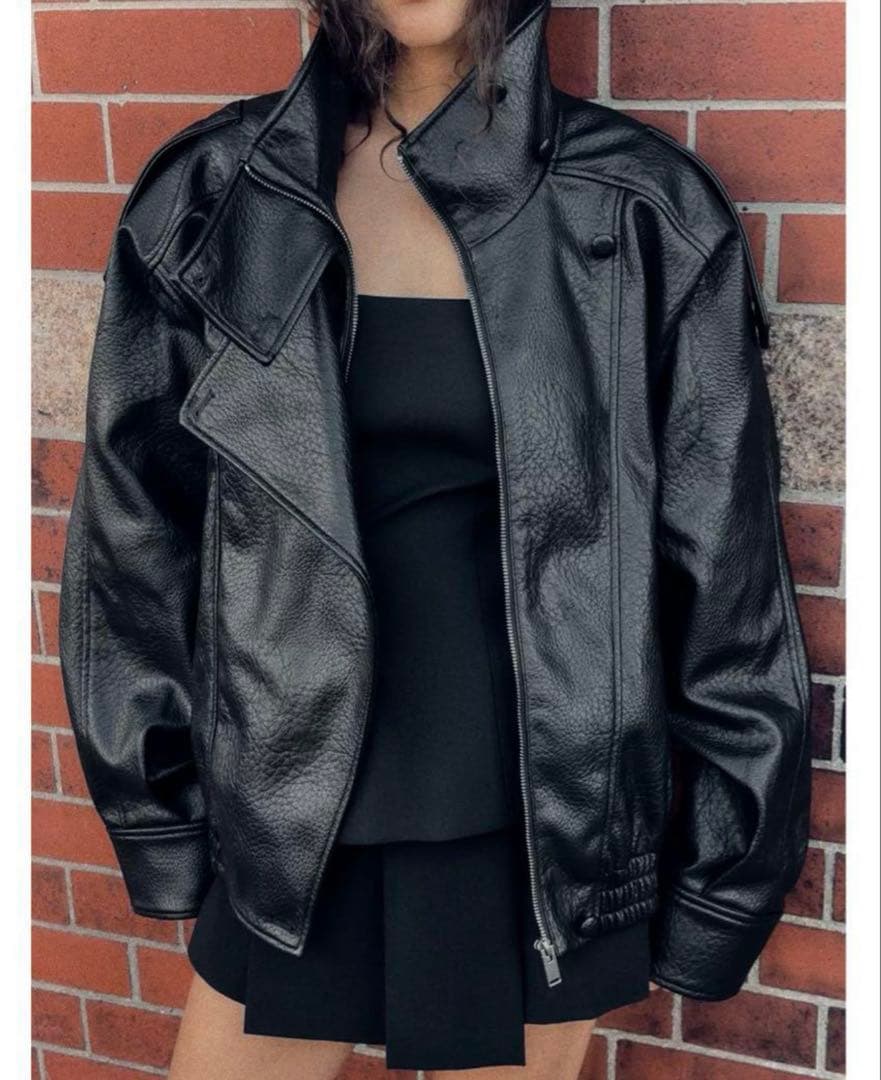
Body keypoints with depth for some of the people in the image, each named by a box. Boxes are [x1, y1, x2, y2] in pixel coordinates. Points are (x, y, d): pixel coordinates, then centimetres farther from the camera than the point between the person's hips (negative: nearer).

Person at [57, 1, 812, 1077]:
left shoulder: (645, 213, -6)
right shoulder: (208, 199, -2)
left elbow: (723, 568, -2)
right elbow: (136, 533, 4)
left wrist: (720, 878, 2)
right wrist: (161, 825, 7)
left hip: (545, 830, -1)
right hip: (294, 836, 2)